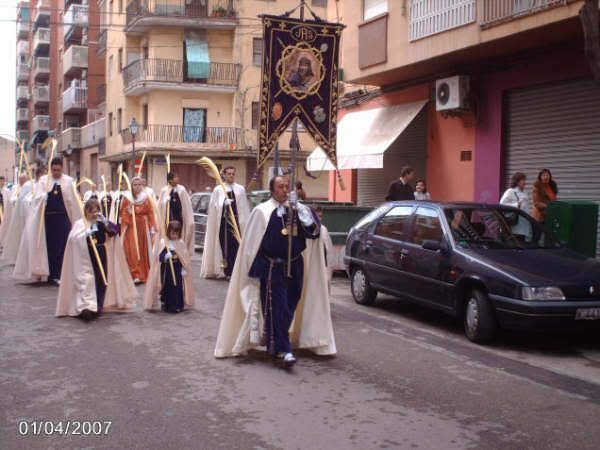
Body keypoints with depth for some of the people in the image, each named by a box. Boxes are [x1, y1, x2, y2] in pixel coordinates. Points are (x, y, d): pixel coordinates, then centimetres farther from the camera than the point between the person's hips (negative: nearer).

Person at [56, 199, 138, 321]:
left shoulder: (102, 223, 8)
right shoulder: (80, 223, -1)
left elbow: (115, 230, -7)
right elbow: (73, 238, -17)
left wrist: (105, 221, -21)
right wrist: (86, 234, -31)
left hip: (101, 256, 4)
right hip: (86, 258, -4)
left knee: (101, 281, 6)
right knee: (87, 280, -14)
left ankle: (98, 307, 18)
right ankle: (86, 307, -24)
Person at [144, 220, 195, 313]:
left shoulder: (181, 243, 5)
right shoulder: (163, 243, -2)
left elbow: (185, 259, 6)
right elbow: (159, 257, -9)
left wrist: (184, 270, 0)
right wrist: (166, 257, -28)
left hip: (178, 271, 2)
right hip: (166, 270, -2)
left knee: (178, 287, 0)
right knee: (167, 288, 0)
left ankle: (178, 306, 10)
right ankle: (166, 305, 11)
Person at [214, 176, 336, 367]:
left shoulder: (298, 209, 7)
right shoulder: (262, 211, -4)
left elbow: (314, 231, -5)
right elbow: (252, 243, -2)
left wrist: (300, 211, -17)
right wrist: (254, 269, -5)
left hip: (296, 266, 5)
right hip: (273, 267, -5)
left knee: (290, 306, 12)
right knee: (277, 307, -7)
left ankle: (275, 342, 29)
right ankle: (282, 349, -2)